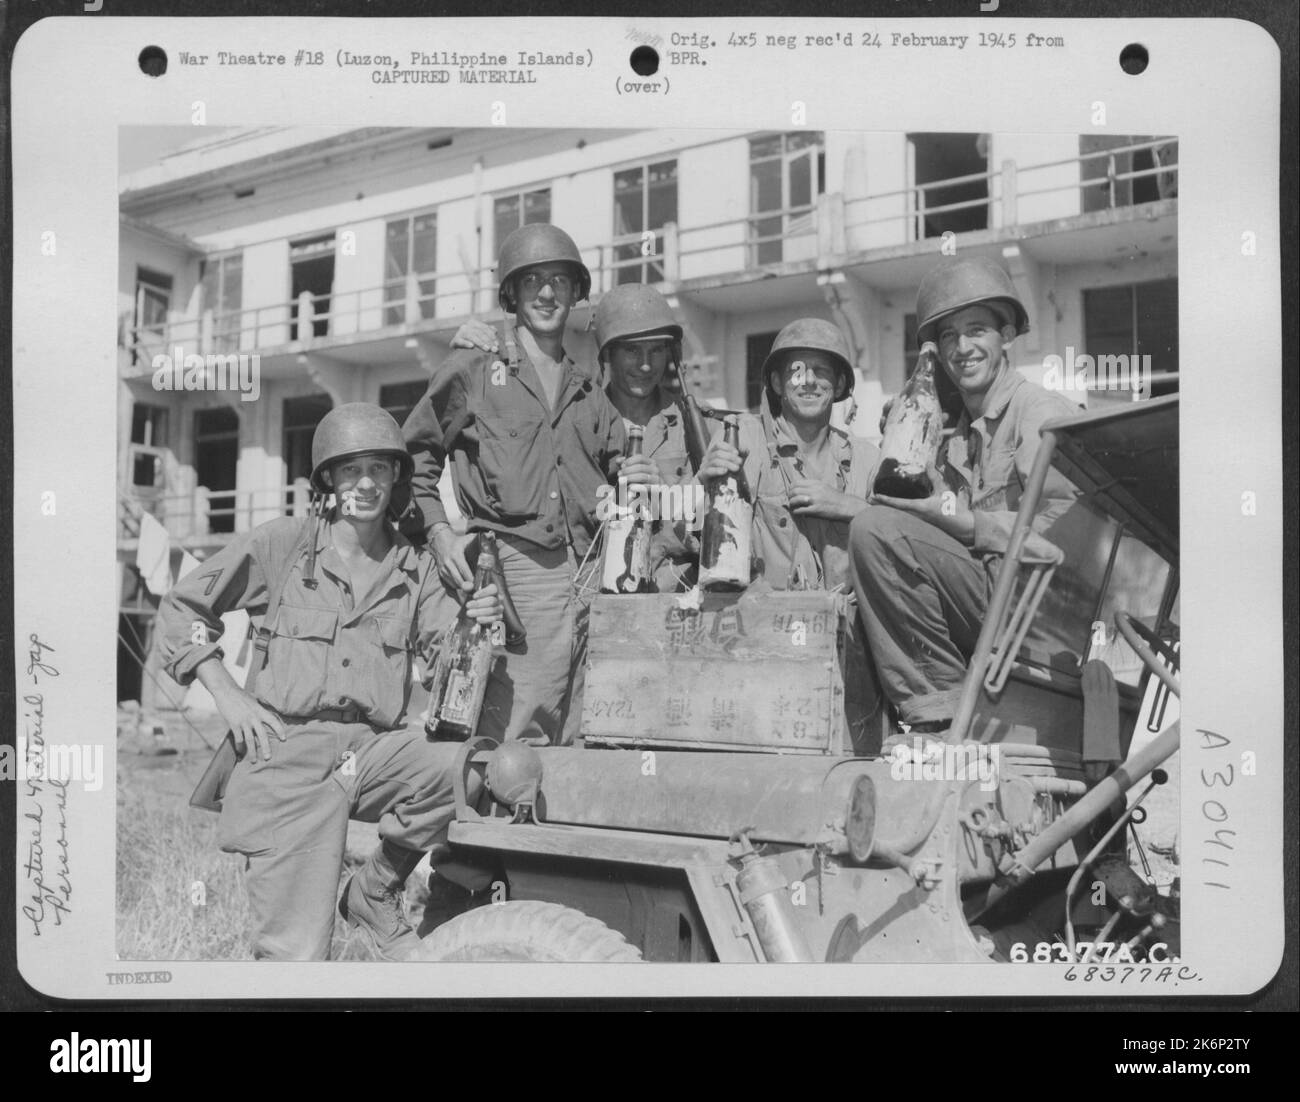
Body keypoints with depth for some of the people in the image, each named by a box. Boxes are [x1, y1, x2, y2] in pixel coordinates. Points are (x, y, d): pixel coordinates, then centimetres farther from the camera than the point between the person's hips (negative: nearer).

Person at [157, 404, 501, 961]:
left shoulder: (414, 569, 13)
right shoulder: (284, 543, 4)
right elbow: (180, 607, 8)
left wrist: (474, 625, -18)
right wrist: (227, 695, -1)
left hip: (378, 746, 3)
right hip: (290, 752, -3)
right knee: (295, 954, -14)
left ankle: (375, 893, -1)